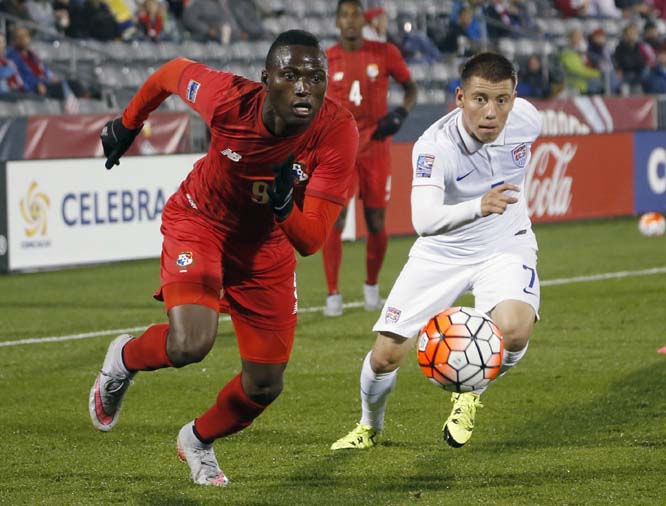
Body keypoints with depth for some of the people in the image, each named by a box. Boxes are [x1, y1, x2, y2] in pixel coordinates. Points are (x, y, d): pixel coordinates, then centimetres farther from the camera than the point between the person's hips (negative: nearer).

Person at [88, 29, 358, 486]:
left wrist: (284, 205, -49)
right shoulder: (229, 100, -31)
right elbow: (174, 72, -6)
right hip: (200, 222, -3)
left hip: (269, 246, 3)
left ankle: (199, 440, 39)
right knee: (190, 344, -28)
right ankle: (125, 360, 8)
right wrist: (129, 123, 10)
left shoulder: (338, 133, -30)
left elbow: (310, 241, -28)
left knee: (264, 386, 7)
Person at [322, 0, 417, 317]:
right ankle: (333, 295, -6)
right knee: (334, 220, -12)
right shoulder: (325, 61, 0)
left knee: (376, 223, 3)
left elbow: (410, 88, 10)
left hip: (376, 146, 1)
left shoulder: (385, 53, -1)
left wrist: (400, 113, -8)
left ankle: (372, 286, 25)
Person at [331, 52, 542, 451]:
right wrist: (478, 207, -63)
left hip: (507, 246, 1)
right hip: (443, 252, -1)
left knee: (513, 331, -29)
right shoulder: (435, 146, -30)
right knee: (387, 355, -4)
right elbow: (424, 220, -46)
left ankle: (471, 393, 6)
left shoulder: (526, 118, -18)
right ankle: (370, 426, 32)